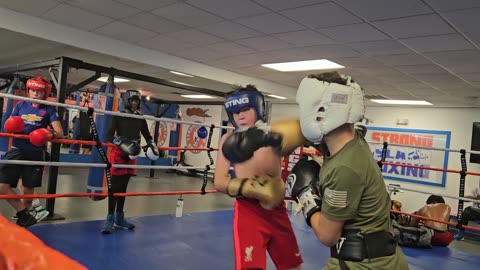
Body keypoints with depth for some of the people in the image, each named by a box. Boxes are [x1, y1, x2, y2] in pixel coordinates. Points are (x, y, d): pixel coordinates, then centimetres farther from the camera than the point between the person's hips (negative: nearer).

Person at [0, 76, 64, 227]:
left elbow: (60, 133, -6)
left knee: (28, 190, 6)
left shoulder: (48, 109, 2)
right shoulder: (20, 105, 10)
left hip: (36, 153, -2)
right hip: (17, 151, 2)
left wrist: (50, 134, -28)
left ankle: (24, 216, 32)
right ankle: (26, 214, 7)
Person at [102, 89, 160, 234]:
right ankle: (110, 218, 3)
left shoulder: (141, 119, 7)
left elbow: (148, 136, 16)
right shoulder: (118, 117, -6)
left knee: (123, 187, 11)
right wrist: (123, 143, -29)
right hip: (118, 154, -4)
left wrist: (152, 145, -3)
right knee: (115, 186, -4)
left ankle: (119, 218, 19)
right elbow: (109, 135, -15)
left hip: (132, 156, 4)